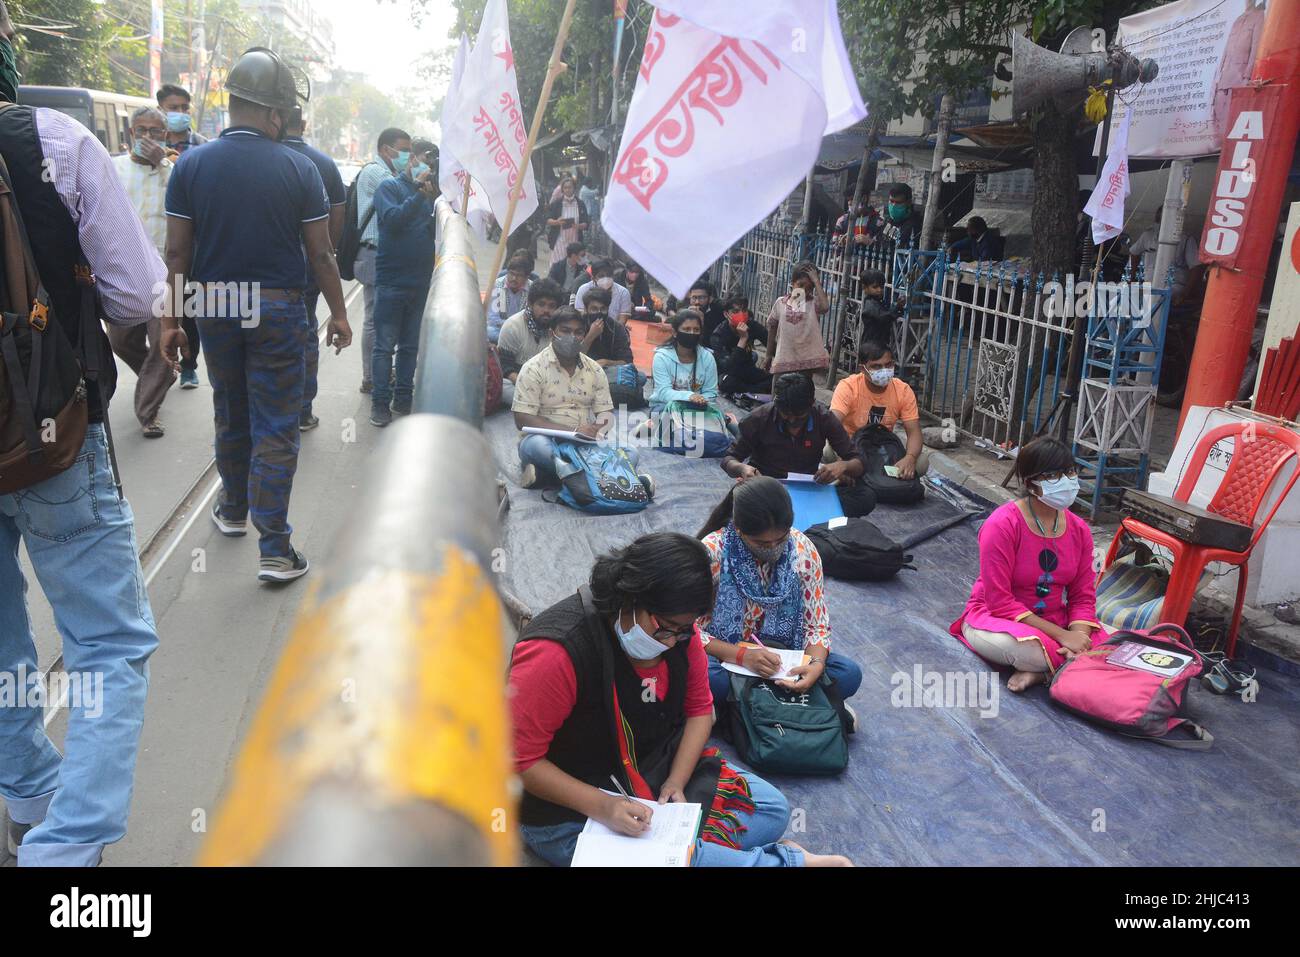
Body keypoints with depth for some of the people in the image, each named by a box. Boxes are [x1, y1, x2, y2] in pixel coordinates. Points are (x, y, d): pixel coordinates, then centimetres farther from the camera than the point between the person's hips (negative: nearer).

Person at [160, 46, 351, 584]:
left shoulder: (191, 166, -2)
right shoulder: (298, 169, -8)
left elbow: (177, 252, -2)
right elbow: (320, 253, -6)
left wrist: (170, 320, 6)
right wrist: (339, 313, 6)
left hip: (215, 309, 3)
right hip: (278, 308, -3)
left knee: (230, 416, 21)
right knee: (275, 429, 1)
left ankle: (233, 510, 40)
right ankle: (274, 550, 1)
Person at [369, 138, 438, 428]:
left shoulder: (431, 191, 13)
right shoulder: (390, 187, -1)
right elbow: (393, 218, -17)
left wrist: (438, 198, -8)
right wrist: (419, 192, -16)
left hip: (421, 281, 5)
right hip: (391, 280, -5)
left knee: (411, 346, 12)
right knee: (385, 345, -1)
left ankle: (403, 399, 20)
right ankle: (380, 402, 5)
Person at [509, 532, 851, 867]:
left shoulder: (676, 628, -8)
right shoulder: (558, 651, -29)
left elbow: (699, 708, 4)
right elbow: (520, 757, -24)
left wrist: (676, 782, -11)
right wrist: (600, 806, -30)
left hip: (659, 770, 7)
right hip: (570, 813, -7)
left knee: (773, 809, 2)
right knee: (676, 854, -29)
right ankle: (790, 862, -5)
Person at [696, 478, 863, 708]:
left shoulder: (803, 549, -10)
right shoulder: (712, 552, -19)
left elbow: (817, 624, -4)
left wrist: (817, 663, -24)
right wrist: (742, 655, -30)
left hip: (784, 658, 3)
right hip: (727, 656, -3)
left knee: (849, 674, -20)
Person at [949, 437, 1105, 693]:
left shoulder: (1079, 529, 0)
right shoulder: (1002, 525, -19)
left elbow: (1083, 597, 1)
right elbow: (999, 602, -21)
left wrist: (1078, 637, -22)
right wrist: (1062, 636, -25)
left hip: (1056, 621, 6)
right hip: (996, 617, -5)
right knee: (1026, 648, -39)